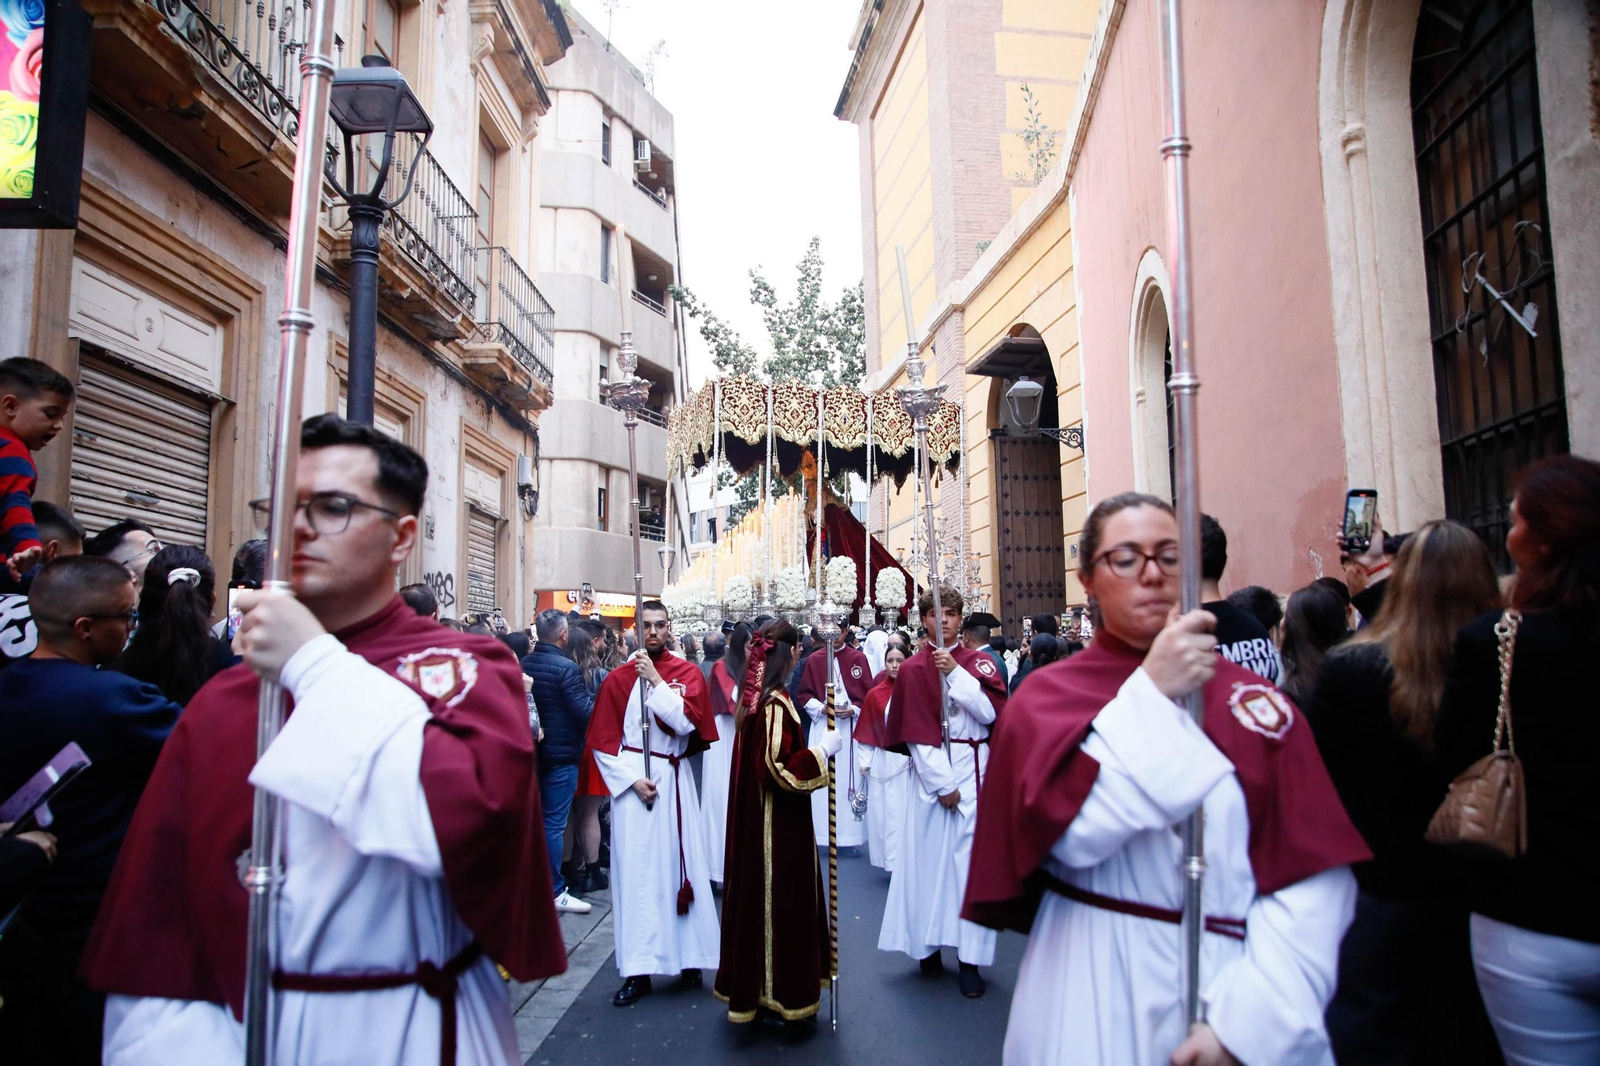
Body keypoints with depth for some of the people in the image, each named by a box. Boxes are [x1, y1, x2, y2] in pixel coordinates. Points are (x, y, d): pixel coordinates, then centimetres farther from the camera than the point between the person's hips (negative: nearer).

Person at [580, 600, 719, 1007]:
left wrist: (656, 680, -14)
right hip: (631, 779, 0)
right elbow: (602, 741, 2)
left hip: (675, 780, 0)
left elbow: (686, 721, -12)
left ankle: (690, 961, 14)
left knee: (680, 864, 3)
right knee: (635, 871, 1)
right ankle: (637, 971, 6)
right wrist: (632, 780, -8)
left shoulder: (687, 673, 4)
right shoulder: (619, 678, 4)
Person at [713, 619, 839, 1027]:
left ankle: (749, 985, 32)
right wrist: (823, 749, -16)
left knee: (757, 896, 18)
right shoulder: (775, 703, -22)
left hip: (753, 817, 9)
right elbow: (779, 769, -25)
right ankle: (782, 994, 17)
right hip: (778, 824, -9)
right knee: (781, 901, 4)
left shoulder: (752, 695, 5)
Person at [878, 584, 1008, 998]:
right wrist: (942, 783, -9)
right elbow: (916, 733, -4)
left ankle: (971, 958, 3)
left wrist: (955, 672, -15)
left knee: (970, 857, -2)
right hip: (929, 769, 0)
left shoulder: (979, 662, 6)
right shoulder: (912, 669, 2)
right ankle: (928, 944, 16)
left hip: (974, 769, 1)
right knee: (929, 855, 2)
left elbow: (990, 712, -9)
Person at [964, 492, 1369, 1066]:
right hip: (1097, 998, 0)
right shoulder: (1048, 696, -4)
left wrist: (1249, 1020, -16)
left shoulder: (1251, 700, -3)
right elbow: (1067, 828, -21)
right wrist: (1151, 693, -21)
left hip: (1233, 981, 1)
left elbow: (1312, 875, -8)